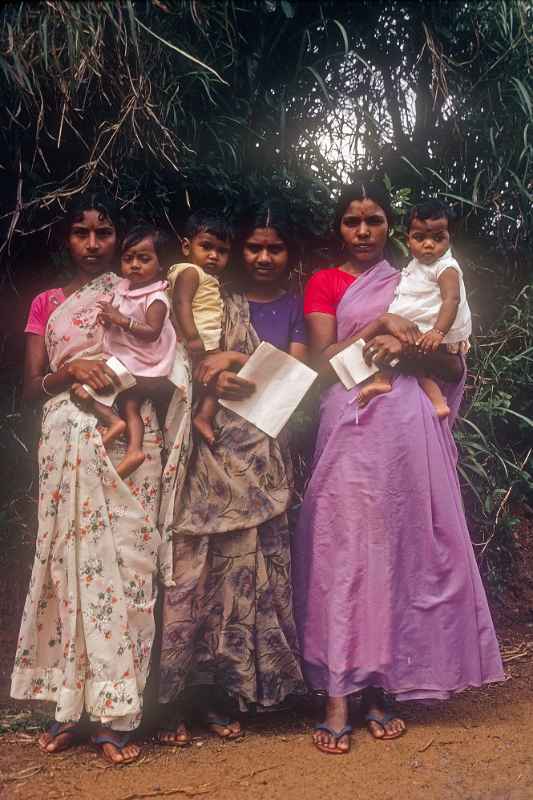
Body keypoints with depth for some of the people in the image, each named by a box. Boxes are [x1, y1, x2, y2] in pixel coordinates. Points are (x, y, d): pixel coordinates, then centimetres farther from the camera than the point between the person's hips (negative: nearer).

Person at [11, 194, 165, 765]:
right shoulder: (46, 304, 17)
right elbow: (31, 387, 9)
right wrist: (71, 370, -9)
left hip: (130, 435, -1)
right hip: (67, 439, 1)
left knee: (123, 557, -7)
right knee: (68, 558, -3)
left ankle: (114, 714, -3)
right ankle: (70, 707, 6)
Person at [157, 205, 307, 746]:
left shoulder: (297, 307, 14)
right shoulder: (221, 303, 16)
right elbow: (194, 366, 11)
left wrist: (234, 360, -10)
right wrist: (214, 374, -11)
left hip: (264, 448, 0)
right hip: (211, 440, 0)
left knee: (244, 562, -1)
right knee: (193, 560, -7)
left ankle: (217, 690, 10)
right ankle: (174, 695, 0)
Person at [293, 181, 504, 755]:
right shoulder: (324, 284, 12)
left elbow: (454, 367, 12)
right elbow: (323, 363, 0)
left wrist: (411, 345, -7)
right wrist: (379, 325, -8)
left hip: (409, 424, 3)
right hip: (352, 425, -2)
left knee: (404, 546, 1)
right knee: (345, 549, -7)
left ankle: (382, 690, 11)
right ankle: (338, 702, -4)